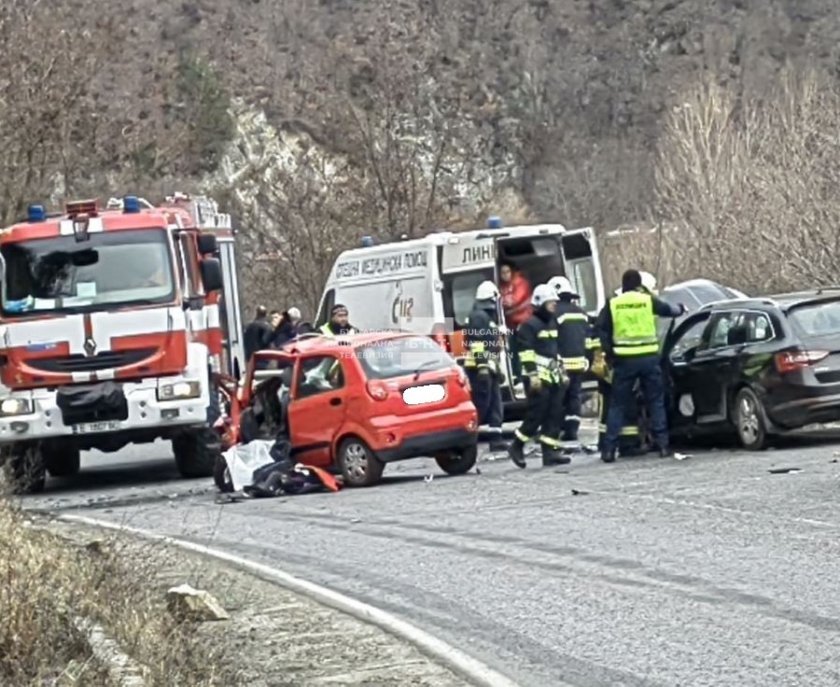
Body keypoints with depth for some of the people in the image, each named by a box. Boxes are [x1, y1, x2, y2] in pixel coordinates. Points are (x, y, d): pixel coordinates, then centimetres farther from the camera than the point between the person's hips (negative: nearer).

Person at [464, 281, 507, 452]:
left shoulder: (489, 318, 21)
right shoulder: (478, 316, -11)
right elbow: (476, 343, -20)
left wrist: (497, 368, 26)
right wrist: (482, 367, -25)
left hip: (489, 368, 10)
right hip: (480, 368, -10)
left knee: (495, 405, 6)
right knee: (481, 404, -11)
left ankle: (495, 439, 5)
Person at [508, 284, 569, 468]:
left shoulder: (552, 323, 18)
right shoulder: (529, 325, -9)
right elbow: (526, 351, -15)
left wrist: (561, 371, 22)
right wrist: (532, 375, -22)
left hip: (553, 376, 9)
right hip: (538, 377, -8)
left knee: (553, 415, 3)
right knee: (536, 414, -11)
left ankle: (550, 451, 2)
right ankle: (517, 447, 2)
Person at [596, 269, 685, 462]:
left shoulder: (613, 304, 2)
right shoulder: (649, 301, 0)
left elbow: (601, 329, -2)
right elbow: (668, 310, 14)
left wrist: (609, 353, 6)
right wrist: (680, 309, 36)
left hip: (624, 359, 0)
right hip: (649, 357, 0)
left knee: (617, 404, 6)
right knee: (656, 402, 9)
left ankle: (609, 449, 1)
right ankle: (662, 444, 4)